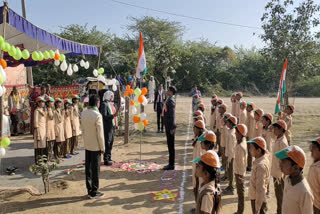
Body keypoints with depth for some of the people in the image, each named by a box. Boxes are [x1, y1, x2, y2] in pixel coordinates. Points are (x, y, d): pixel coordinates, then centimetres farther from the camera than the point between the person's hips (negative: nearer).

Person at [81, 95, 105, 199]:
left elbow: (82, 128, 7)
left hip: (87, 145, 7)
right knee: (95, 169, 4)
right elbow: (100, 134, -19)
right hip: (96, 146, -7)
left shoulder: (84, 113, 0)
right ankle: (94, 192, 13)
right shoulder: (97, 115, -21)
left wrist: (86, 139, 16)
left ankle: (89, 190, 24)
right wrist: (103, 147, -9)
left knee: (88, 168, 13)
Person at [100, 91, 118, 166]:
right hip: (107, 127, -9)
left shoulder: (111, 104, 13)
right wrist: (113, 115, -30)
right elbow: (104, 116, -20)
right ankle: (106, 160, 6)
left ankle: (109, 158, 28)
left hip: (112, 126, 9)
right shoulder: (104, 104, -13)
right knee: (107, 143, -2)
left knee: (111, 142, 16)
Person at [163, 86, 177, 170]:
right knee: (170, 144, 14)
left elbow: (172, 115, -20)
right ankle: (171, 164, 22)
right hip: (168, 125, 10)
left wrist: (172, 127, -21)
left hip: (170, 126, -10)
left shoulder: (171, 100, -16)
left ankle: (171, 165, 5)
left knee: (171, 144, -3)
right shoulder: (168, 99, 14)